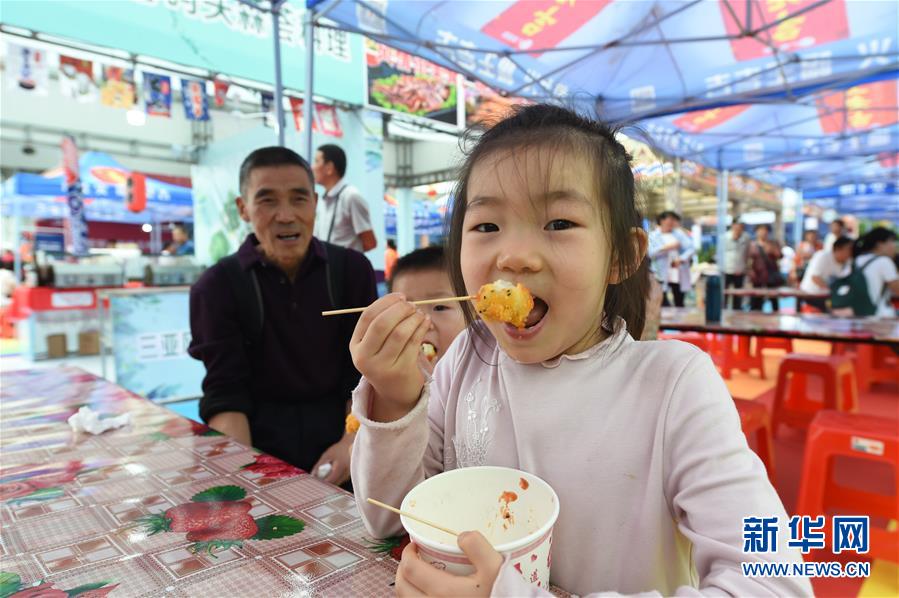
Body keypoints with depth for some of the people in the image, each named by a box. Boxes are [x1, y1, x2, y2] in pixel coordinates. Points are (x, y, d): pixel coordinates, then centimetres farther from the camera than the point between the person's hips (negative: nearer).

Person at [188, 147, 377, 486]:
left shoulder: (352, 270, 3)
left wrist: (352, 443, -15)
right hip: (259, 447, 0)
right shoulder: (217, 287, 0)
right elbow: (225, 393, -5)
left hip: (338, 444, 1)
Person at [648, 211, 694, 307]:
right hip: (662, 276, -3)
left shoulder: (679, 233, 12)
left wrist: (681, 259, -13)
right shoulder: (653, 236, 5)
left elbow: (691, 248, 2)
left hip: (679, 276, 3)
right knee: (663, 306, -5)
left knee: (679, 304, 10)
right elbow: (650, 253, -11)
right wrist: (666, 247, -18)